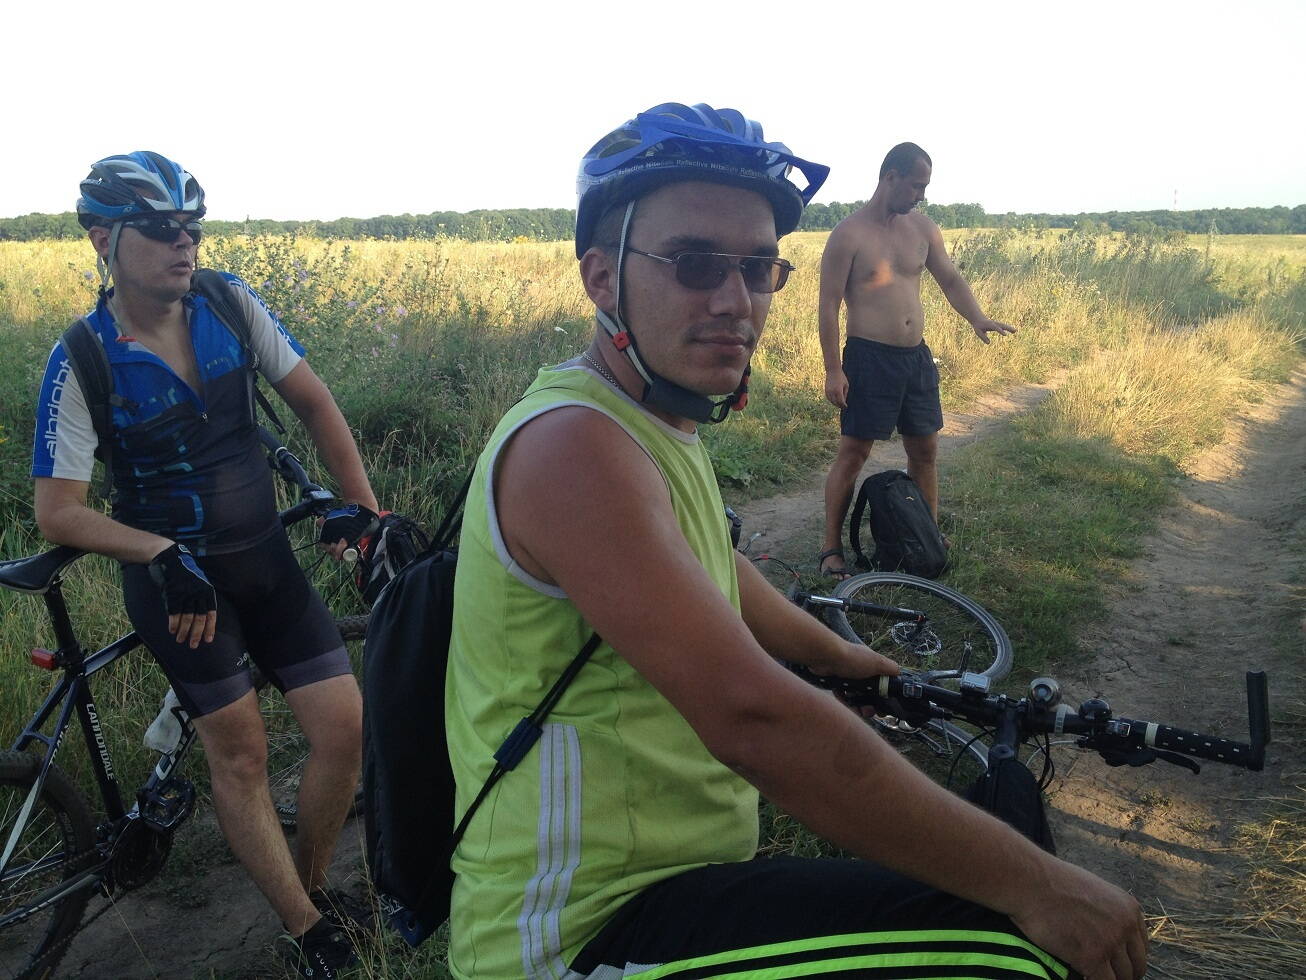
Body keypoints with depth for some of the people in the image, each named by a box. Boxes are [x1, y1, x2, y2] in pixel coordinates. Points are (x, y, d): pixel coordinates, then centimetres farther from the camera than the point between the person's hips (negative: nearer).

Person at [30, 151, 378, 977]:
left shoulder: (230, 304, -5)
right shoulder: (82, 362, -12)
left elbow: (315, 403, 2)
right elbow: (59, 511, -11)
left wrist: (360, 504, -4)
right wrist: (163, 554, -26)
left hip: (268, 562, 3)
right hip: (177, 582, -3)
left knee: (345, 726, -2)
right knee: (241, 757, 1)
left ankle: (313, 883, 25)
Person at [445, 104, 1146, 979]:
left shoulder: (659, 425, 8)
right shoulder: (571, 444, -24)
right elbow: (753, 717, -32)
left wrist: (840, 656, 40)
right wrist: (1032, 883, -25)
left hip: (669, 874, 9)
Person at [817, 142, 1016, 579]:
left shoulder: (923, 228, 9)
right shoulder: (849, 233, -9)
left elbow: (951, 280, 14)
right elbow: (829, 305, -10)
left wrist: (977, 319, -6)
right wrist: (833, 370, -14)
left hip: (916, 356, 6)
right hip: (869, 358, -6)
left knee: (925, 449, 12)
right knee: (853, 451, -2)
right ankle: (831, 547, 8)